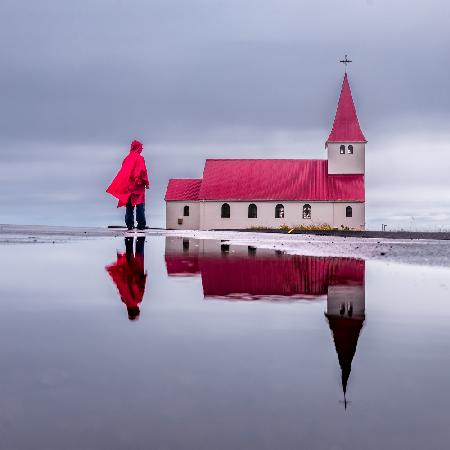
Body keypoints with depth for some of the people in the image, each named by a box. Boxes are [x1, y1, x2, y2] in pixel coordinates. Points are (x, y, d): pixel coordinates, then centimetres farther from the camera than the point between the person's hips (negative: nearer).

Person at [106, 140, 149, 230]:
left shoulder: (127, 158, 10)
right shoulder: (140, 158, -8)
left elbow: (123, 172, 12)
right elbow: (143, 171, -14)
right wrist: (146, 183, -7)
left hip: (128, 186, 6)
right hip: (138, 186, -5)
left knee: (129, 206, 8)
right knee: (140, 205, -5)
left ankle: (129, 224, 5)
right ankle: (141, 224, -9)